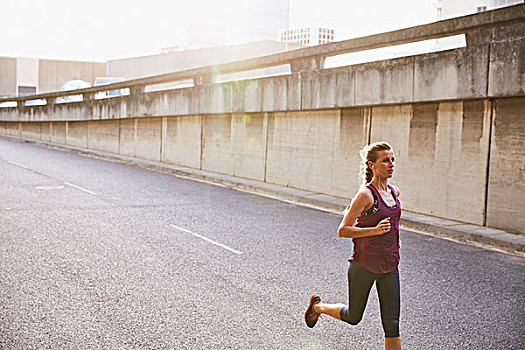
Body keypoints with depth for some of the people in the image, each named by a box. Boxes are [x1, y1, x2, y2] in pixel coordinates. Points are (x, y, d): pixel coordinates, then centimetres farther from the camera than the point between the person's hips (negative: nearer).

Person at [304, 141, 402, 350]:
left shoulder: (394, 192, 5)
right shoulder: (365, 194, -16)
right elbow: (342, 231, -17)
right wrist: (375, 230, -27)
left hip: (389, 266, 5)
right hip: (364, 265, -5)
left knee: (392, 323, 1)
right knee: (353, 317, 13)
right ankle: (318, 306, 40)